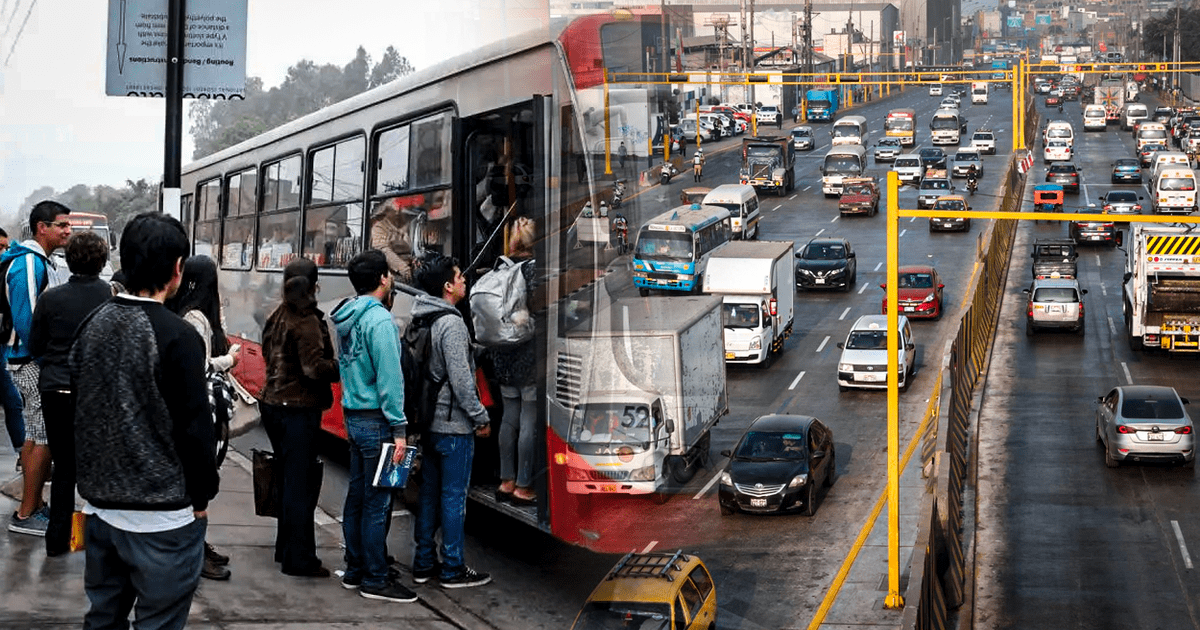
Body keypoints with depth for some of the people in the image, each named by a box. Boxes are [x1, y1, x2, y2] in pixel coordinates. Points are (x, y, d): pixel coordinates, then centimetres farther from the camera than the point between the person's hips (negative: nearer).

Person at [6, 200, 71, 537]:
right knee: (45, 439, -6)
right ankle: (27, 514, 0)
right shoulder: (28, 264, -18)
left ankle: (33, 505, 23)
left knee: (35, 436, 15)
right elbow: (26, 320, -23)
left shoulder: (41, 262, 13)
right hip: (33, 364, -10)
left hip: (38, 361, 10)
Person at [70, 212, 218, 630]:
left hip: (99, 504, 7)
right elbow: (194, 427, -15)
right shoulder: (177, 337, -17)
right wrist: (201, 496, -1)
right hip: (161, 515, -7)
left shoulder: (92, 325, 5)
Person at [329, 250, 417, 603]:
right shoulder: (379, 319, -17)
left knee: (358, 496, 15)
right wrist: (399, 428, -18)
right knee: (377, 501, -4)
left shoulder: (347, 318, 11)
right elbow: (389, 377, -19)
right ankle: (375, 580, 1)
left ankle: (355, 570, 23)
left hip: (353, 416, 9)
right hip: (375, 420, -9)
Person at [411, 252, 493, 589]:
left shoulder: (418, 321, 9)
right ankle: (453, 569, 4)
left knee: (429, 494, 14)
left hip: (428, 422, 9)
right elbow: (460, 379, -20)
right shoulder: (451, 324, -18)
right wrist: (480, 418, -12)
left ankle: (424, 564, 20)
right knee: (453, 496, -1)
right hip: (453, 425, -9)